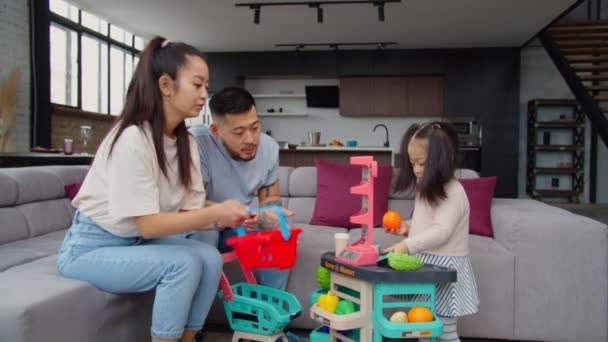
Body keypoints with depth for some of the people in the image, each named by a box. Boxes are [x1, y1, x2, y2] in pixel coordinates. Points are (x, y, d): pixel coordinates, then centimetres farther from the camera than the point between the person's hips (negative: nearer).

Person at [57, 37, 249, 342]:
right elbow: (148, 225, -26)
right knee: (183, 264, -26)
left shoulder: (186, 143, -3)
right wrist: (216, 212, -28)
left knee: (210, 258, -14)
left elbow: (189, 211, -6)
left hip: (136, 243, 7)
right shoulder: (132, 139, -26)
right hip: (91, 247, -7)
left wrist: (228, 218, -23)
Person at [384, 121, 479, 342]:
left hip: (444, 267, -9)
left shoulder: (454, 192, -18)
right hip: (424, 264, 9)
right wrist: (408, 227, 3)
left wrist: (408, 245, -34)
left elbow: (441, 232, -27)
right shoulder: (427, 189, 12)